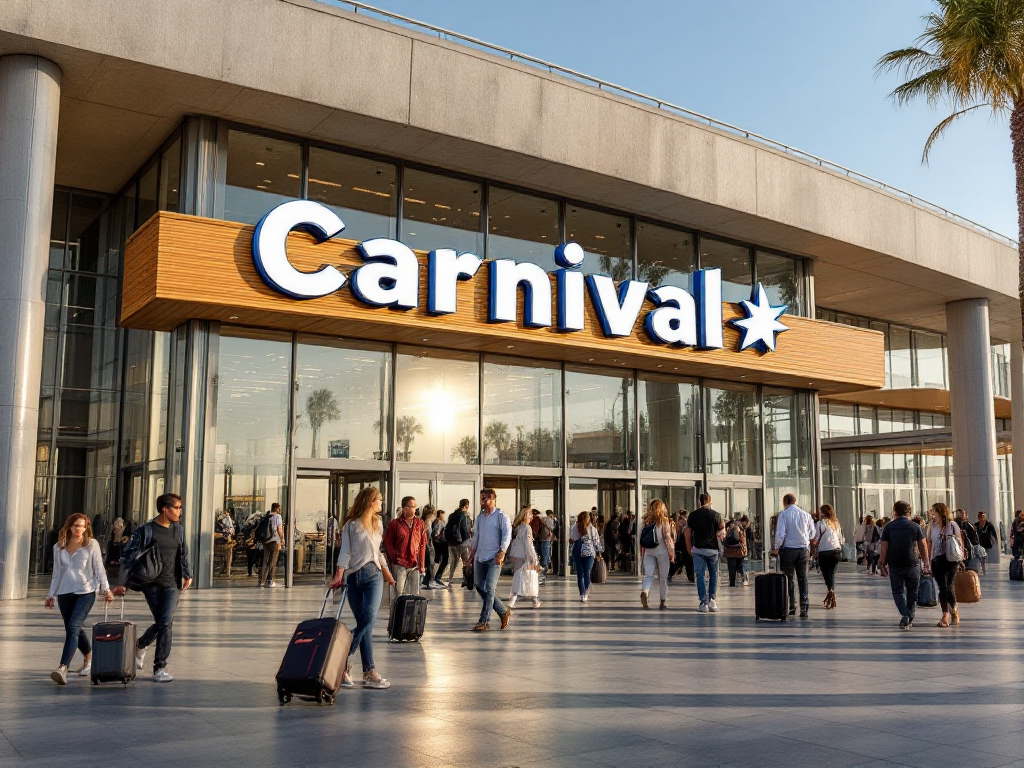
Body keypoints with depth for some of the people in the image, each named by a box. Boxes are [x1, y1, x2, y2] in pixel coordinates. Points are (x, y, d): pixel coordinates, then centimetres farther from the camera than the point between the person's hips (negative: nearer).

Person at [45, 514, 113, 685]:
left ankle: (63, 668, -24)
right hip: (65, 593, 4)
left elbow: (99, 568, 1)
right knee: (74, 630, 9)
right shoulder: (59, 547, 12)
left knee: (73, 627, -16)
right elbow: (57, 573, 18)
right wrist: (51, 595, 16)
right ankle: (89, 657, 32)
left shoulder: (91, 544, 2)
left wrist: (106, 589, -6)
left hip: (86, 592, -4)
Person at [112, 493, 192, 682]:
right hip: (151, 583, -3)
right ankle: (141, 645, 22)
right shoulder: (146, 530, -6)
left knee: (165, 623, -5)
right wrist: (123, 583, -7)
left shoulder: (179, 530, 9)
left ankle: (160, 668, 8)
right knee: (163, 623, -6)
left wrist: (187, 575, 16)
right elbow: (128, 557, -4)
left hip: (171, 584, 3)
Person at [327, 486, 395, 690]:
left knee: (368, 619, -12)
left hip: (373, 575, 3)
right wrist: (338, 576, -18)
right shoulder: (351, 525, 1)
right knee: (363, 623, -7)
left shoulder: (377, 524, 18)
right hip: (354, 577, -3)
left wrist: (386, 571, 29)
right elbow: (345, 552, -7)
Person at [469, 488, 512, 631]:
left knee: (489, 588, -9)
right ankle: (504, 611, 20)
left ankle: (484, 621, -4)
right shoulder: (480, 517, 15)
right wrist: (472, 551, 21)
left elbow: (507, 534, -14)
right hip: (480, 557, 7)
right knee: (479, 586, 6)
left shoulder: (501, 516, -5)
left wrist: (502, 552, -24)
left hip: (494, 558, -7)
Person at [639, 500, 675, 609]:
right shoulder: (664, 521, -6)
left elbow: (641, 538, 7)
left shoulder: (646, 521, 4)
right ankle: (662, 602, 15)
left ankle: (644, 591, -28)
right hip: (662, 551, -2)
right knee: (663, 577, 9)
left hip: (648, 552, 3)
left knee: (648, 575, 1)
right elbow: (667, 538, -8)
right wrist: (672, 553, -1)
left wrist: (642, 553, 16)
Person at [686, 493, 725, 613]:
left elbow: (688, 534, 4)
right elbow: (722, 529, 4)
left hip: (697, 549, 1)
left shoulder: (692, 515, 1)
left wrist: (689, 549, 14)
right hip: (712, 549, -1)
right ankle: (712, 600, 4)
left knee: (700, 576, 4)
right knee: (713, 575, 13)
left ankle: (704, 603, 0)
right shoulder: (715, 515, -4)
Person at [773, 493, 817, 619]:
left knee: (789, 579, 7)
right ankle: (805, 608, -1)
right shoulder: (805, 515, 6)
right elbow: (813, 534, 10)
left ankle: (791, 607, 7)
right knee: (803, 578, 5)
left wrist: (777, 547, 2)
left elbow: (780, 534, -12)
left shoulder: (784, 514, -5)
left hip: (788, 549, -3)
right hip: (804, 549, 3)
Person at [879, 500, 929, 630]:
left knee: (898, 591, 7)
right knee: (912, 592, 15)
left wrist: (882, 565, 4)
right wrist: (926, 564, 10)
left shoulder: (888, 527, -1)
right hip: (913, 564, 1)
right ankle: (910, 619, 15)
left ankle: (905, 615, -13)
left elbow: (884, 548, -3)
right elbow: (923, 547, 2)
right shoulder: (916, 527, 0)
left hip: (895, 565, -1)